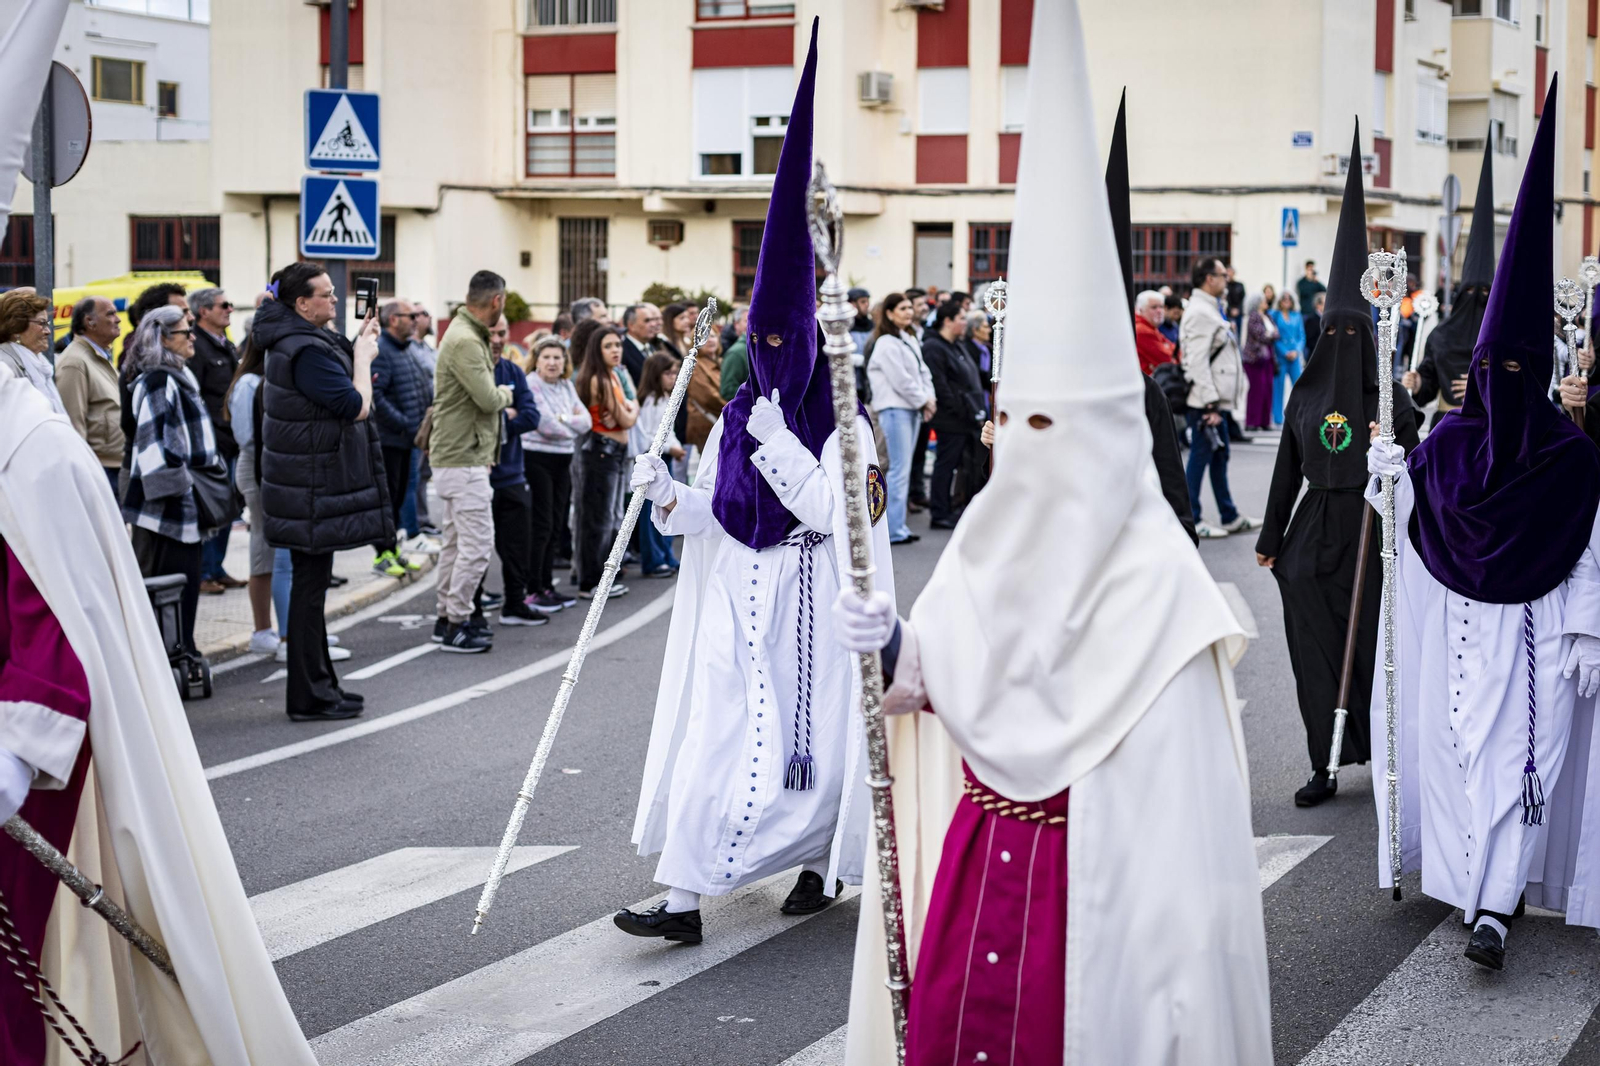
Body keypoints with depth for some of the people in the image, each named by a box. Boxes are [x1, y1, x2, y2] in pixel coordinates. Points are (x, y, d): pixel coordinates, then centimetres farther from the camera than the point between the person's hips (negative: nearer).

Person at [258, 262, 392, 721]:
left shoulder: (296, 339, 11)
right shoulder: (306, 350, -20)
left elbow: (335, 383, 23)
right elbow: (357, 407, -22)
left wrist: (359, 344, 10)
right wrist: (363, 357, -8)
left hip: (312, 484, 11)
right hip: (313, 489, -11)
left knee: (311, 583, 15)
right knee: (310, 585, -4)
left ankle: (319, 684, 25)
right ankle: (309, 696, 1)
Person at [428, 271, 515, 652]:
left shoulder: (465, 334, 14)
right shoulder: (465, 341, -20)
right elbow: (488, 398, -22)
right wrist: (505, 393, -4)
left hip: (454, 457, 11)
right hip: (464, 459, -11)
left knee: (457, 540, 16)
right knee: (477, 542, -8)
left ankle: (447, 617, 23)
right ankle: (457, 625, -4)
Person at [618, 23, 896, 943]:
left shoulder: (846, 427, -6)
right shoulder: (736, 420, 9)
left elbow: (836, 510, -17)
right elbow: (717, 516, 10)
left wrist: (780, 446, -21)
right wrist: (669, 496, -10)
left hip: (811, 601, -4)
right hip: (738, 598, 4)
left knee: (812, 736, 0)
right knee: (717, 737, -2)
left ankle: (822, 862, 25)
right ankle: (685, 897, -4)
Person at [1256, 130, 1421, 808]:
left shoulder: (1388, 397, -1)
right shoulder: (1303, 395, 8)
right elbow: (1286, 470, 12)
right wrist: (1270, 538, 12)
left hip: (1368, 530, -3)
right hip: (1312, 532, 3)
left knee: (1371, 641, 1)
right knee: (1313, 648, 0)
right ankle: (1324, 768, 5)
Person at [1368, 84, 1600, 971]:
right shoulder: (1447, 443, 3)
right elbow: (1416, 528, 9)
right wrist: (1387, 481, -8)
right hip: (1460, 627, 3)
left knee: (1518, 758, -7)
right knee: (1463, 751, 6)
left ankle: (1494, 906, -12)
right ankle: (1485, 885, 19)